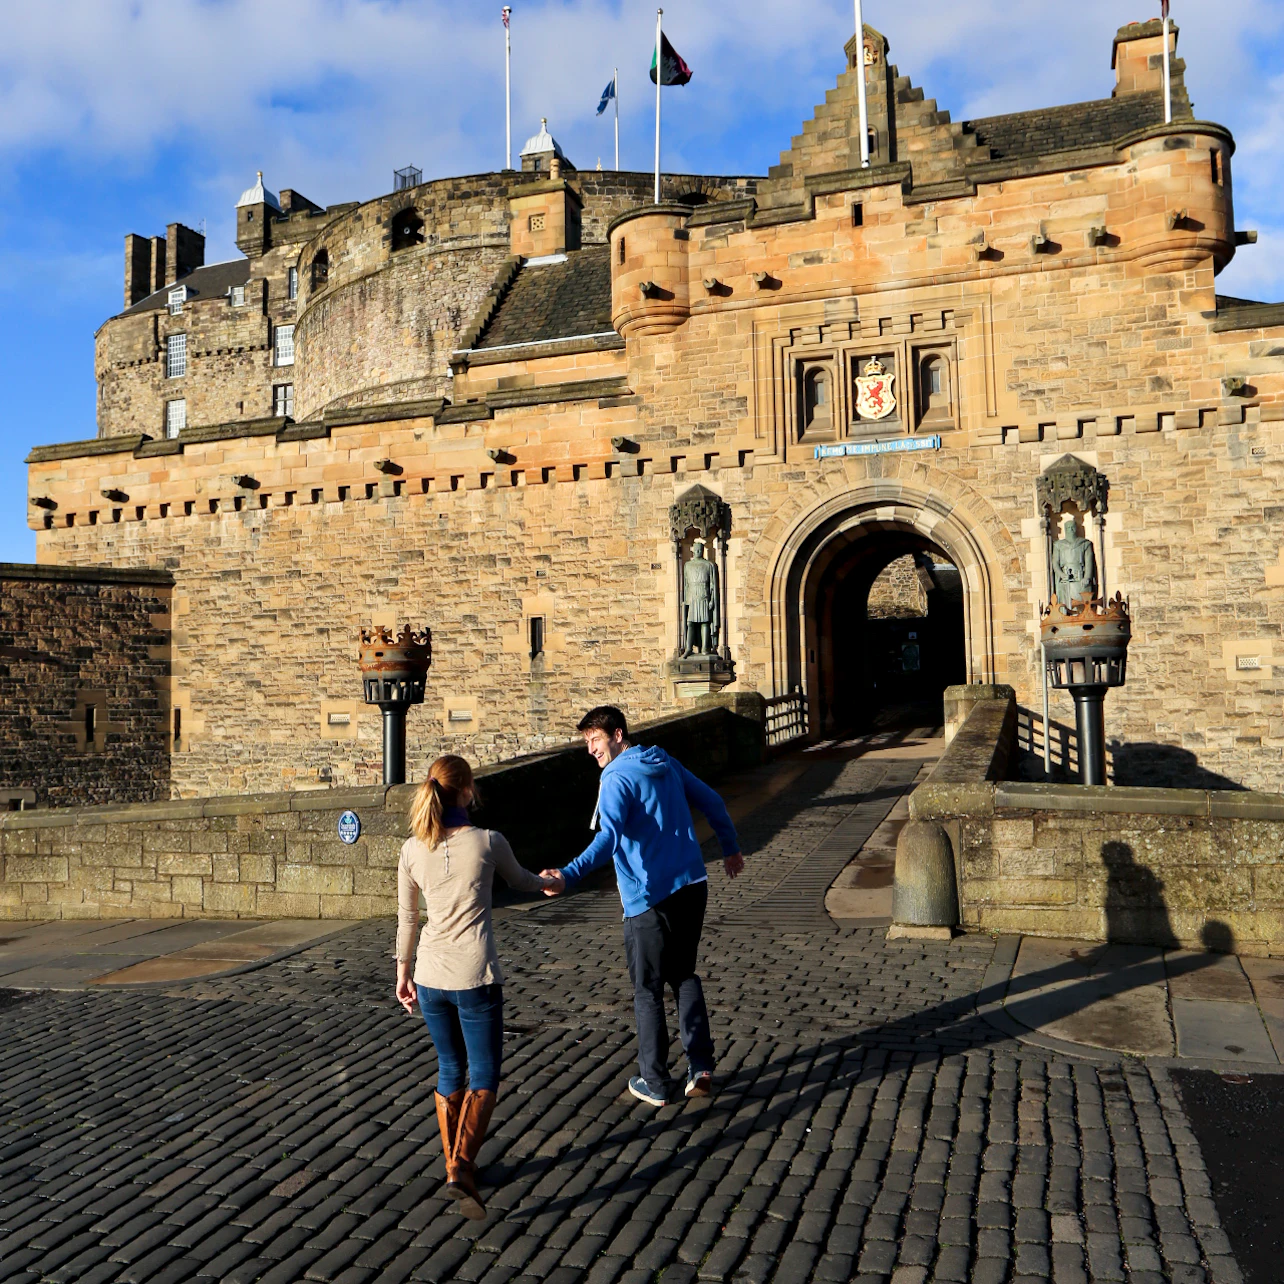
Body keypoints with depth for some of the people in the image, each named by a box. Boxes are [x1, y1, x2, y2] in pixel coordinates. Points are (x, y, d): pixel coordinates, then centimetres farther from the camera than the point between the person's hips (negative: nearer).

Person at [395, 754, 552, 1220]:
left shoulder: (413, 850, 0)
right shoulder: (487, 842, -8)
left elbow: (406, 917, 8)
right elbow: (519, 880, 12)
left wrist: (403, 972, 21)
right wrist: (547, 882, 34)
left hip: (429, 976, 4)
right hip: (475, 977, -4)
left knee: (450, 1071, 20)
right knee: (484, 1077, 6)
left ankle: (453, 1163, 30)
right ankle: (461, 1167, -10)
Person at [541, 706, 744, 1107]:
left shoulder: (617, 779, -13)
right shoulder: (665, 763, 10)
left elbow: (609, 839, -28)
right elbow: (711, 801, 17)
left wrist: (567, 876, -38)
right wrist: (731, 848, 30)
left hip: (649, 899, -7)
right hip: (692, 887, 7)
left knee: (648, 991, 8)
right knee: (684, 976, 20)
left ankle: (654, 1083, 16)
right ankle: (701, 1068, 15)